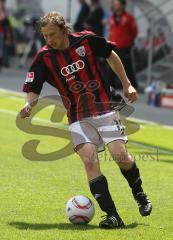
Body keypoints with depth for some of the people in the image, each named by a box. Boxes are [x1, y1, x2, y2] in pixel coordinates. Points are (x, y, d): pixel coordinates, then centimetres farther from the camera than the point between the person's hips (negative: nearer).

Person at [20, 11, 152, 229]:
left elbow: (111, 56, 12)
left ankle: (139, 194, 20)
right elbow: (32, 89, -4)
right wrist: (29, 105, -26)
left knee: (120, 156, -11)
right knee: (89, 161, -17)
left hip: (104, 109, -1)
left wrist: (126, 85, 14)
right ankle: (113, 216, -15)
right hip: (78, 117, 1)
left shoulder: (86, 40, -5)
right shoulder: (44, 57, -5)